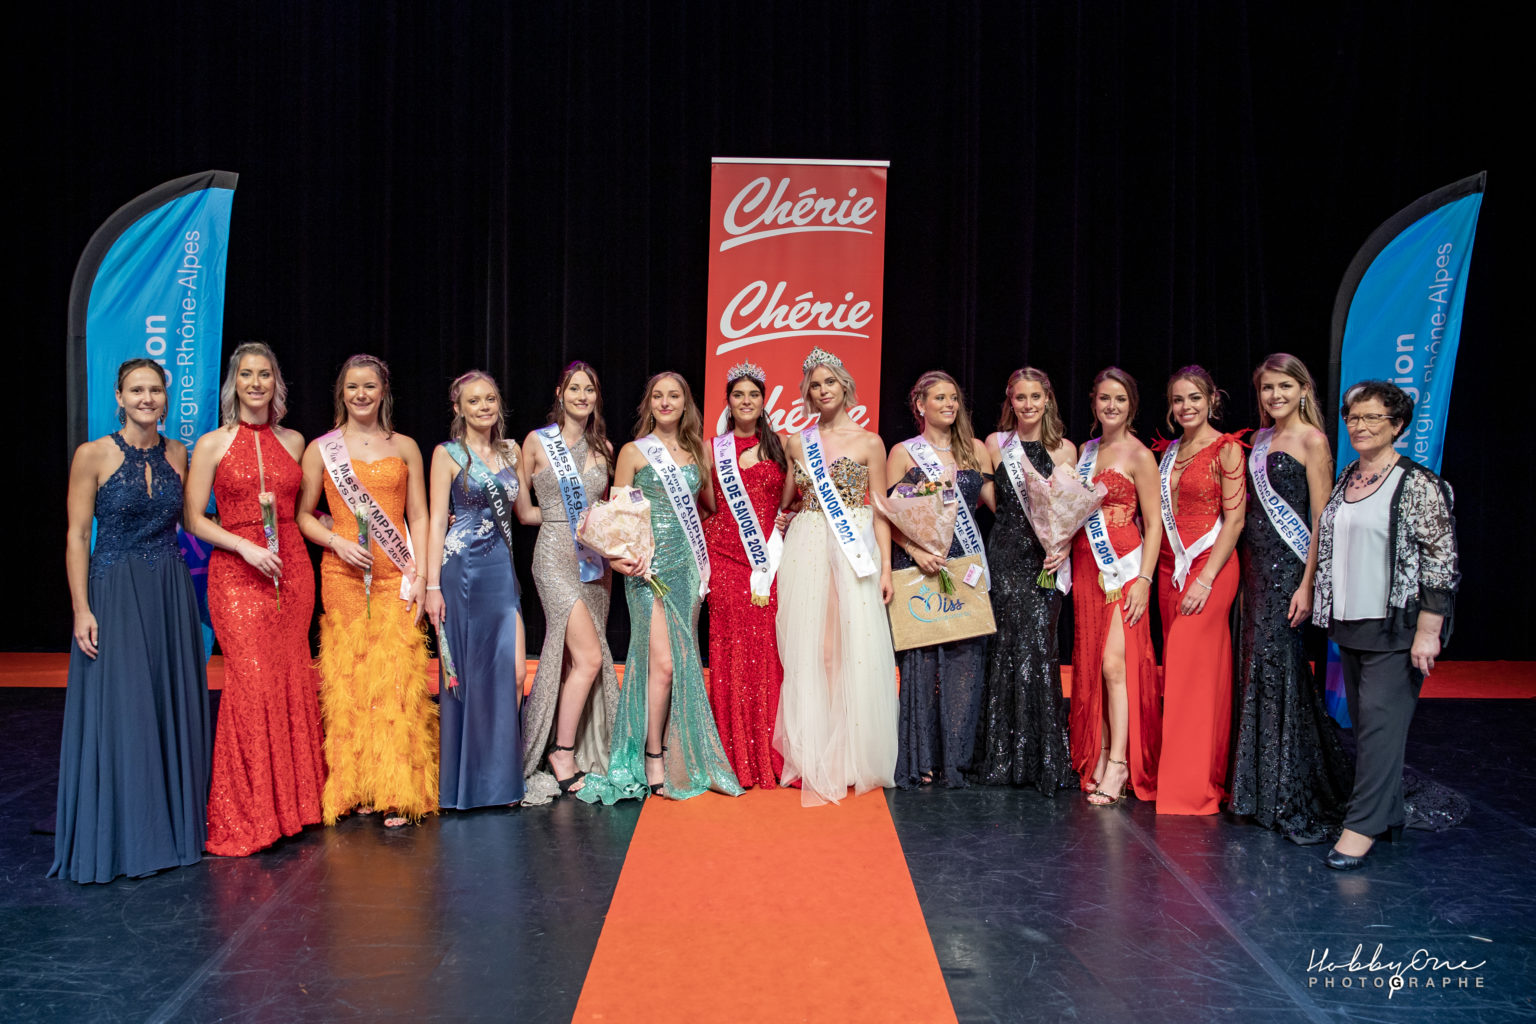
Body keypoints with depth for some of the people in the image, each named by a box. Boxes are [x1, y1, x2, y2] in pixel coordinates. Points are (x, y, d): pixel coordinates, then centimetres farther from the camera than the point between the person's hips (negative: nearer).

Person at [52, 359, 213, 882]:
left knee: (173, 706, 8)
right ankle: (117, 835, 11)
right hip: (114, 594, -4)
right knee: (119, 710, -2)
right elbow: (77, 537, -6)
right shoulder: (93, 455, -5)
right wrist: (81, 610, -11)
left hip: (171, 594, 4)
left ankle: (173, 823, 21)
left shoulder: (178, 454, 7)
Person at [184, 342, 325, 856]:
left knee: (292, 679, 5)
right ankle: (244, 814, 3)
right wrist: (245, 546, -12)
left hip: (292, 570, 4)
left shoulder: (293, 441, 12)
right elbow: (192, 519, -1)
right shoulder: (212, 444, 1)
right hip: (237, 573, -4)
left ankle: (293, 801, 17)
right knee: (252, 682, -10)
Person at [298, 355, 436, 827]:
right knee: (348, 676, -1)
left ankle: (396, 793, -2)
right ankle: (355, 789, 10)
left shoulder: (405, 447, 11)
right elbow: (303, 514, 9)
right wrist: (337, 542, -9)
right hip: (343, 574, 0)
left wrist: (420, 576, 0)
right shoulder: (321, 449, 7)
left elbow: (419, 517, 9)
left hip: (396, 576, 0)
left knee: (394, 677, -7)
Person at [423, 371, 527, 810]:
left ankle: (501, 774, 13)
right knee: (463, 670, 0)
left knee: (511, 671, -1)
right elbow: (436, 520, -5)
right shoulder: (448, 453, 0)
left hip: (502, 570, 5)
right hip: (461, 570, -4)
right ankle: (463, 779, 12)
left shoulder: (510, 452, 14)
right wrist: (433, 585, -10)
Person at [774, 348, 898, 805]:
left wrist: (886, 567, -2)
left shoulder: (869, 442, 4)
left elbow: (880, 509, 3)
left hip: (856, 551, -2)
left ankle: (852, 759, 8)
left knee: (854, 648, -4)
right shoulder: (797, 442, 11)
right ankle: (816, 761, 5)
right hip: (807, 550, 2)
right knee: (810, 651, -1)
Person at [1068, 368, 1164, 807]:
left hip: (1124, 568, -6)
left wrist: (1144, 579, -14)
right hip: (1086, 566, 6)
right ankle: (1097, 757, 13)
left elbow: (1154, 525, -7)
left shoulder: (1139, 456, -5)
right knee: (1090, 664, 6)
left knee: (1116, 664, -12)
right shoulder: (1087, 451, 13)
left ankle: (1119, 764, -7)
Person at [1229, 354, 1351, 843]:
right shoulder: (1261, 439, 15)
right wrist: (1246, 571, 12)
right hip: (1256, 563, 7)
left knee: (1278, 667, -7)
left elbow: (1322, 521, -11)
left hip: (1290, 566, -7)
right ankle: (1260, 790, 18)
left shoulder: (1311, 440, -7)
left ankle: (1292, 799, 3)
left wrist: (1308, 585, -17)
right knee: (1257, 668, 8)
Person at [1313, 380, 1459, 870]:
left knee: (1380, 720, -7)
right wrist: (1329, 611, 18)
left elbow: (1440, 560, -13)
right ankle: (1388, 814, 24)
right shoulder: (1345, 478, 11)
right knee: (1363, 720, 12)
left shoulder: (1417, 484, -10)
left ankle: (1362, 826, -3)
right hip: (1348, 622, 8)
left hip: (1395, 625, -7)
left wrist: (1427, 631, -16)